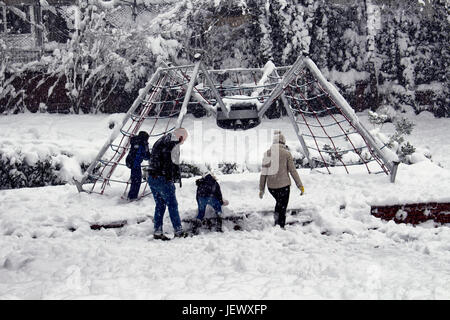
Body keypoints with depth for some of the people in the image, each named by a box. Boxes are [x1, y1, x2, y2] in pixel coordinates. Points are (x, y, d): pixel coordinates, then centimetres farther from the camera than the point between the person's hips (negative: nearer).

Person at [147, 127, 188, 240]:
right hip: (163, 179, -8)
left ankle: (157, 232, 14)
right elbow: (174, 163, -15)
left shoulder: (159, 141, 18)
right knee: (172, 205, 2)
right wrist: (178, 178, -6)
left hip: (151, 178, 8)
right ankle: (178, 231, 6)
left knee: (159, 205, 15)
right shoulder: (174, 144, -10)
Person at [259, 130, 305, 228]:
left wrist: (261, 189, 12)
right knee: (282, 207, 8)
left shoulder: (267, 153, 3)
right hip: (283, 184, -3)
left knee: (279, 201, 28)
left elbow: (263, 173, 5)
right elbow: (292, 171, -6)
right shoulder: (286, 153, -6)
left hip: (271, 186, 4)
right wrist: (300, 185, 1)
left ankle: (276, 217, 9)